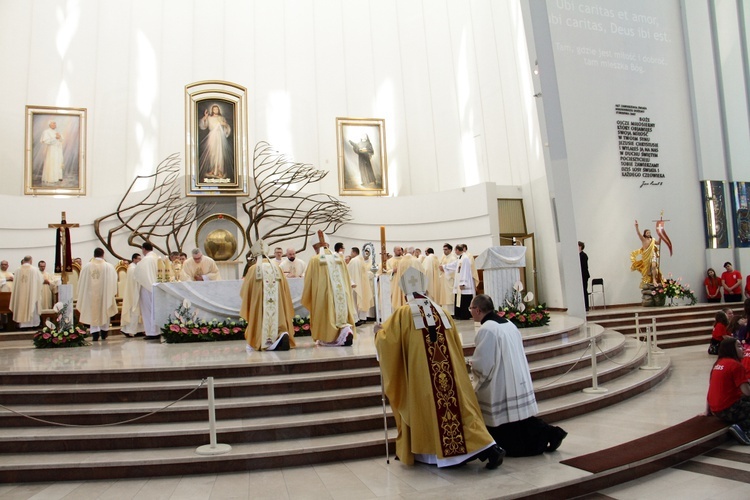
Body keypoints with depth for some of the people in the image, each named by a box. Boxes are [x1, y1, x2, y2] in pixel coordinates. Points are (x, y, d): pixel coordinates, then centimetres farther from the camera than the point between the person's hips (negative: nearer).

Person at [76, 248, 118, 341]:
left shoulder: (86, 266, -2)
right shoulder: (109, 267, -6)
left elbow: (82, 282, 4)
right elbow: (113, 281, -3)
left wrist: (84, 293, 14)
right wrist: (113, 293, 6)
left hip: (91, 294, 0)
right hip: (104, 294, 0)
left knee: (93, 313, 6)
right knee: (104, 313, 14)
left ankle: (95, 334, -3)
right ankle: (104, 334, 21)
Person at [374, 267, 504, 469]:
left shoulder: (403, 313, -3)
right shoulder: (441, 310, 11)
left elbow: (388, 340, 0)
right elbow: (456, 344, 17)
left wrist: (378, 332, 21)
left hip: (421, 375, -3)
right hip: (450, 372, 4)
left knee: (428, 410, 9)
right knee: (460, 406, 5)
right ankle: (489, 448, -2)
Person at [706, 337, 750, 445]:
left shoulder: (717, 363, 11)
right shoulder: (736, 365, -12)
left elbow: (711, 389, 15)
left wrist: (707, 411, 21)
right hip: (730, 410, -8)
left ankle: (738, 426, 6)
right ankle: (741, 427, -16)